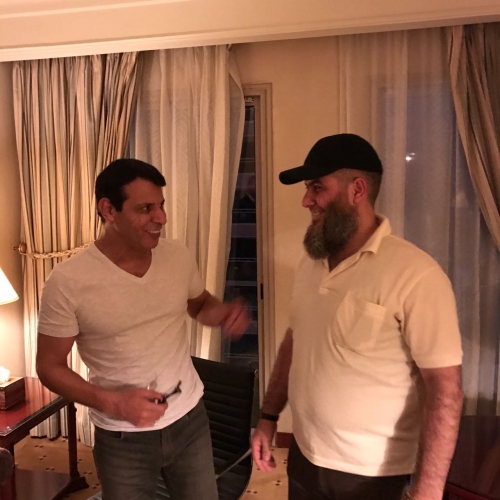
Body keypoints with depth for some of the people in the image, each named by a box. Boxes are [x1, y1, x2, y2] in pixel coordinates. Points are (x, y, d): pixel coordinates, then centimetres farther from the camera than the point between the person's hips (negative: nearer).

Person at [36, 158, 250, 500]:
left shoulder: (179, 256, -8)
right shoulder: (68, 282, -19)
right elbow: (50, 366, -10)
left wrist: (223, 313, -13)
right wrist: (113, 403, -22)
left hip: (190, 419, 4)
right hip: (122, 438, -3)